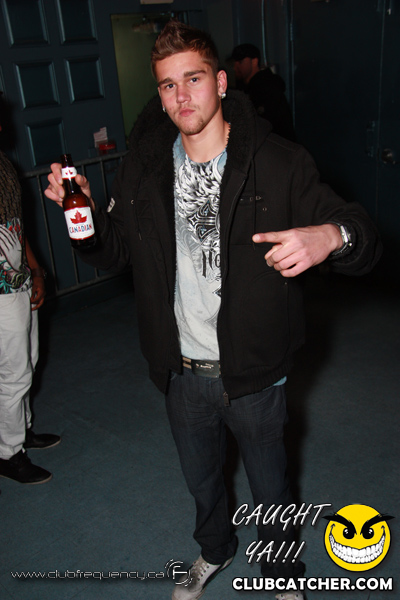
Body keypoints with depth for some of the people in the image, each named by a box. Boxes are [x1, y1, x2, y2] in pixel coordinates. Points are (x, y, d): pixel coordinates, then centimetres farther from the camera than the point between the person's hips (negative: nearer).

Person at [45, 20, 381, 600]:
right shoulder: (144, 169, -3)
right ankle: (214, 551, 61)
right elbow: (113, 251, 8)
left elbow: (363, 240, -16)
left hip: (254, 372, -3)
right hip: (183, 372, 4)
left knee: (270, 488, 20)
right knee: (201, 479, 28)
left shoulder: (279, 163, -15)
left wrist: (330, 235, -39)